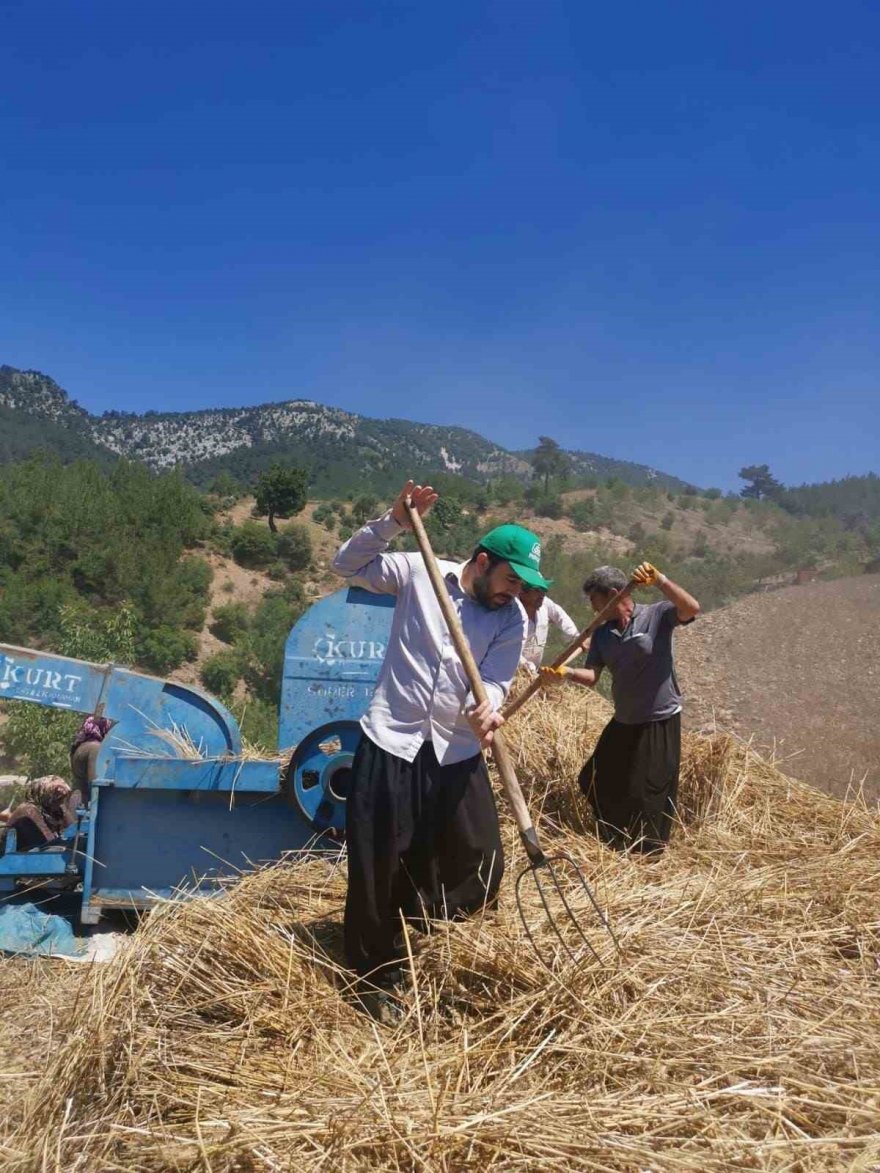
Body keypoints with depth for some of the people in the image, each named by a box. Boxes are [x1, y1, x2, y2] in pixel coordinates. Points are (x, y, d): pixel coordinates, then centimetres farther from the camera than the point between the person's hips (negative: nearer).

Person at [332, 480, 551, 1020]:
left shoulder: (514, 619, 1)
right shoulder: (419, 572, -3)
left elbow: (495, 681, -7)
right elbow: (347, 566, -3)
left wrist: (488, 710, -30)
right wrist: (394, 521, -15)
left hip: (457, 752, 3)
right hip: (391, 740, -2)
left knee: (481, 862, 6)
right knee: (379, 867, 3)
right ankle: (376, 980, 24)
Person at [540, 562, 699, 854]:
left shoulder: (658, 615, -13)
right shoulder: (602, 633, 3)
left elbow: (692, 609, -31)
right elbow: (591, 676, -4)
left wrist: (660, 581, -41)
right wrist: (566, 674, -24)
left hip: (660, 722, -7)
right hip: (622, 722, 7)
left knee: (650, 794, 3)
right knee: (597, 783, 17)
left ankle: (647, 857, 26)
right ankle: (613, 846, 41)